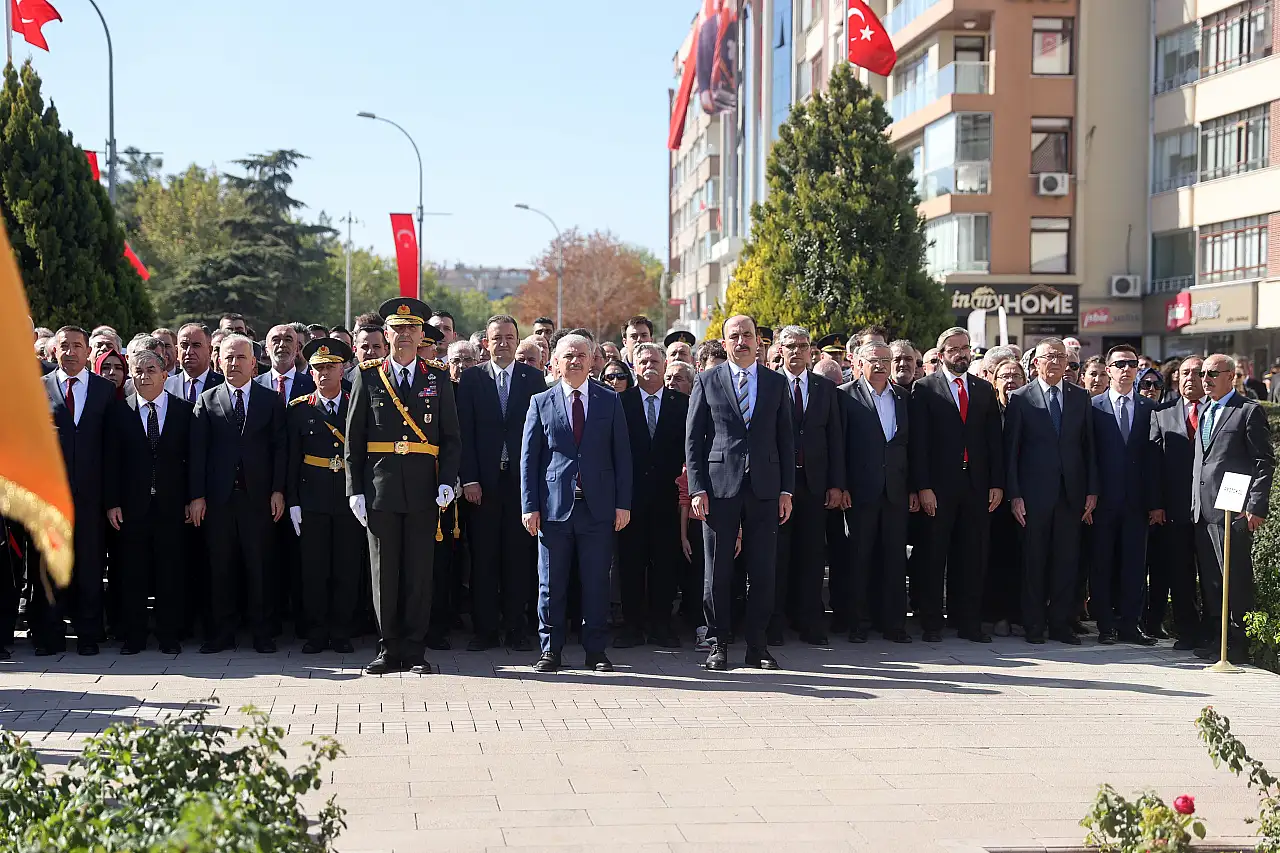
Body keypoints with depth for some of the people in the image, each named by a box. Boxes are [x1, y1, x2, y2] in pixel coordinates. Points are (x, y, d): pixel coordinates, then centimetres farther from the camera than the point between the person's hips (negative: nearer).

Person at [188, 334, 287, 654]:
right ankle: (221, 633, 11)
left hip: (258, 496, -1)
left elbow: (279, 447, 4)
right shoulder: (207, 400, 9)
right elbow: (197, 451, 5)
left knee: (258, 567, 2)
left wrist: (278, 490, -4)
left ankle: (262, 633, 9)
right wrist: (197, 495, -2)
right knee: (220, 567, 4)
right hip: (218, 496, 1)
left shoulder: (271, 400, 8)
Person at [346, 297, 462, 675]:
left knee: (419, 573, 2)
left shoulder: (439, 378, 8)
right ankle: (389, 650, 13)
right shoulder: (367, 377, 6)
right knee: (384, 573, 4)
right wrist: (355, 489, -1)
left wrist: (447, 482, -6)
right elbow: (353, 439, 6)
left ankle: (415, 652, 10)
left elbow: (452, 437, 7)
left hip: (423, 490, 0)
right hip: (380, 488, 0)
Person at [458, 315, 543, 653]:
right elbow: (465, 432, 2)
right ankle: (486, 629, 10)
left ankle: (516, 628, 11)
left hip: (522, 478, 0)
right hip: (483, 481, 0)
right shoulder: (471, 379, 6)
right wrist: (469, 479, -7)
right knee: (483, 557, 3)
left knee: (519, 556, 3)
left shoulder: (533, 377, 7)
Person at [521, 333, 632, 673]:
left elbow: (622, 454, 6)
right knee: (551, 584, 4)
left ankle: (595, 650, 13)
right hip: (555, 505, 0)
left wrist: (623, 503, -1)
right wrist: (530, 506, -2)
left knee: (597, 583, 4)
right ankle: (550, 650, 13)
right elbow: (528, 458, 5)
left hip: (598, 506, 0)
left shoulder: (610, 401, 7)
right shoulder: (541, 402, 6)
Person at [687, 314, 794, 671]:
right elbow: (693, 440, 3)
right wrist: (697, 488, -5)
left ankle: (757, 646, 11)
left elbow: (786, 440, 11)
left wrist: (786, 490, 4)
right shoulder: (707, 382, 5)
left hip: (764, 488, 2)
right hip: (719, 487, -1)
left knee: (763, 572, 2)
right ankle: (718, 644, 12)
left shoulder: (776, 383, 11)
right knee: (718, 572, 2)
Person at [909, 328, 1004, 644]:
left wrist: (997, 484, 3)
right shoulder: (924, 388, 2)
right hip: (938, 485, -3)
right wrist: (922, 487, -11)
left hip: (976, 484, 3)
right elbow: (919, 442, -4)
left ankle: (969, 622, 13)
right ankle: (931, 624, 9)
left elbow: (995, 439, 11)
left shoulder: (984, 389, 13)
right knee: (933, 557, 2)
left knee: (973, 557, 5)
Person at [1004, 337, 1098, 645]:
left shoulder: (1080, 397, 10)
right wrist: (1014, 494, -7)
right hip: (1034, 492, -2)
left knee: (1067, 560, 4)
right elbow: (1011, 450, 0)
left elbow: (1089, 446, 9)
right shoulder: (1020, 398, 1)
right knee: (1034, 560, 2)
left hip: (1071, 492, 2)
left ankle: (1061, 623, 12)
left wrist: (1091, 491, 3)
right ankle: (1034, 625, 9)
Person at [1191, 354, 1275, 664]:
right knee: (1209, 580, 11)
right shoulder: (1202, 411, 18)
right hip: (1202, 510, 7)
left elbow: (1264, 462, -7)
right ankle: (1213, 640, 20)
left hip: (1232, 510, -7)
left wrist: (1256, 507, -13)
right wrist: (1194, 503, 12)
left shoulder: (1249, 411, -3)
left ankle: (1236, 644, 1)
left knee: (1235, 579, -4)